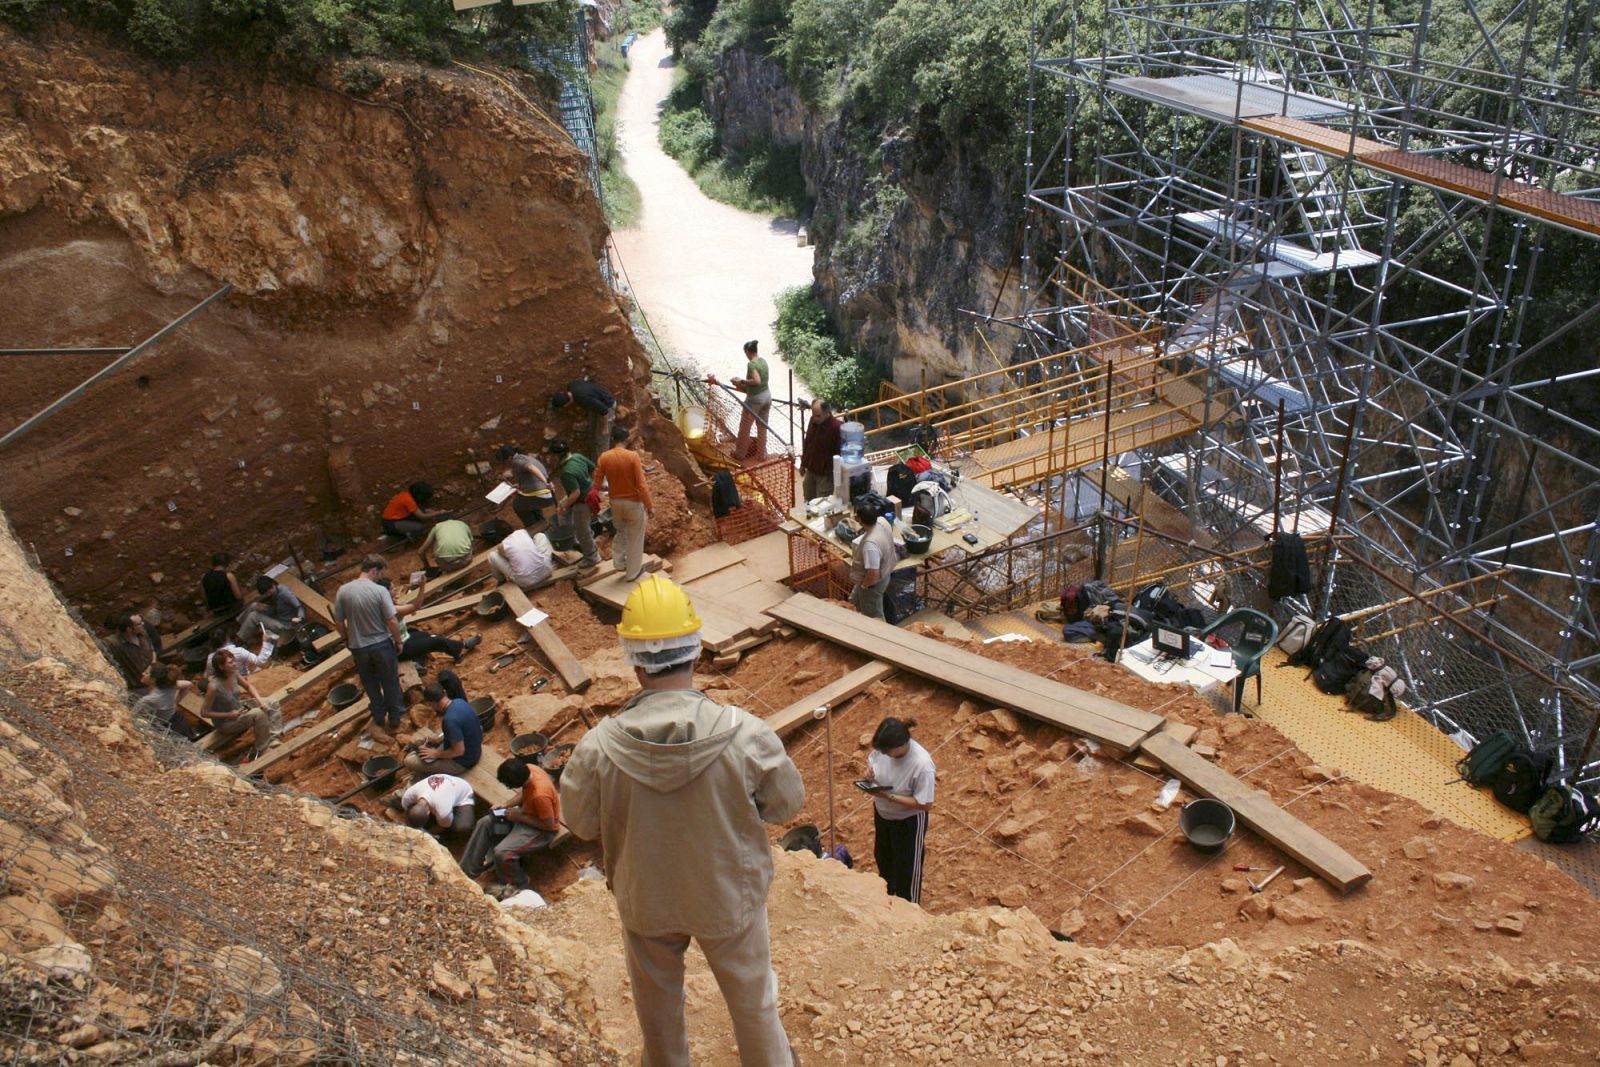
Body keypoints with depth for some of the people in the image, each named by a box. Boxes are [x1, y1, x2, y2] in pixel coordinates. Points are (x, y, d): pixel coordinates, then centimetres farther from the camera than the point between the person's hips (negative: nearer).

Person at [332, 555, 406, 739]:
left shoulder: (343, 591, -8)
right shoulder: (380, 591, -18)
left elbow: (339, 622, 0)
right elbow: (392, 622, -17)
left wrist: (346, 640, 17)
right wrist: (399, 642, -1)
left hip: (358, 647, 3)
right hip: (382, 644, -3)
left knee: (370, 683, 21)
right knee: (390, 682, 17)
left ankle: (379, 719, 30)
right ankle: (394, 718, 30)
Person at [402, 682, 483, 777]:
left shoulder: (450, 719, -33)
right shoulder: (460, 702, -6)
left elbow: (459, 751, -29)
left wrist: (436, 754, -15)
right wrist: (439, 740, 9)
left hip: (462, 762, -9)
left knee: (409, 760, -8)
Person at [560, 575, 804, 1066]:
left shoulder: (598, 748, -28)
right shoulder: (746, 735, -31)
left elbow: (581, 822, -10)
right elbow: (787, 803, -13)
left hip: (644, 900, 1)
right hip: (729, 896, -1)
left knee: (657, 999, 30)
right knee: (752, 997, 27)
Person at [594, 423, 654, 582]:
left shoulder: (604, 457, -8)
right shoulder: (633, 456, -18)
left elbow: (597, 481, -2)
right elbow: (641, 484, -18)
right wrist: (649, 505, -11)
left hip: (616, 502, 4)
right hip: (634, 502, -4)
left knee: (621, 532, 29)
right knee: (635, 538, 11)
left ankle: (619, 563, 23)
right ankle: (632, 573, 19)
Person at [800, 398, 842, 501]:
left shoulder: (837, 427, -25)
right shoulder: (813, 421, -4)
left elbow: (840, 453, -19)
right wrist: (803, 464, 16)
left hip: (826, 474, -7)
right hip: (810, 470, 7)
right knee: (808, 501, 18)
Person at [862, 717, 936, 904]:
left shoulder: (922, 765, -38)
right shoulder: (884, 747, -21)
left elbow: (925, 804, -29)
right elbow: (871, 758, 2)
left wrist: (890, 797, -33)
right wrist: (870, 769, -22)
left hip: (908, 822, -6)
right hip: (882, 815, 6)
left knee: (907, 867, 16)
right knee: (882, 857, 29)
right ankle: (888, 894, 58)